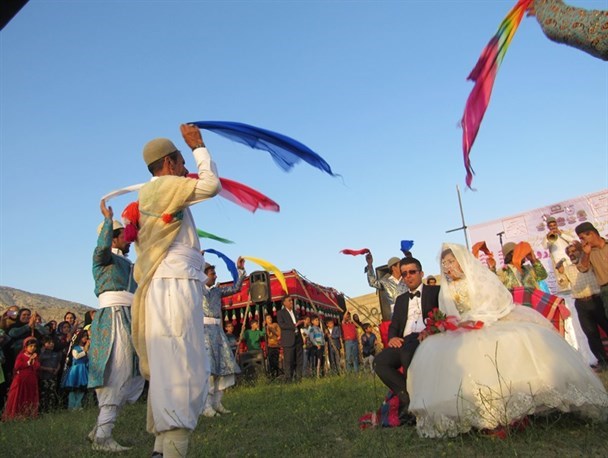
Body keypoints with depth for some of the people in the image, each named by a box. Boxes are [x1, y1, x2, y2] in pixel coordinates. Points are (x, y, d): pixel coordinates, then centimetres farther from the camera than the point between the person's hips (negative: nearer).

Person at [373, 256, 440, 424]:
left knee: (408, 353, -38)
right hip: (404, 342, 5)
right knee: (379, 361, -23)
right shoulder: (401, 299, 28)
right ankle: (408, 397, -14)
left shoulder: (435, 291, 13)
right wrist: (392, 337, -2)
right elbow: (393, 325, 22)